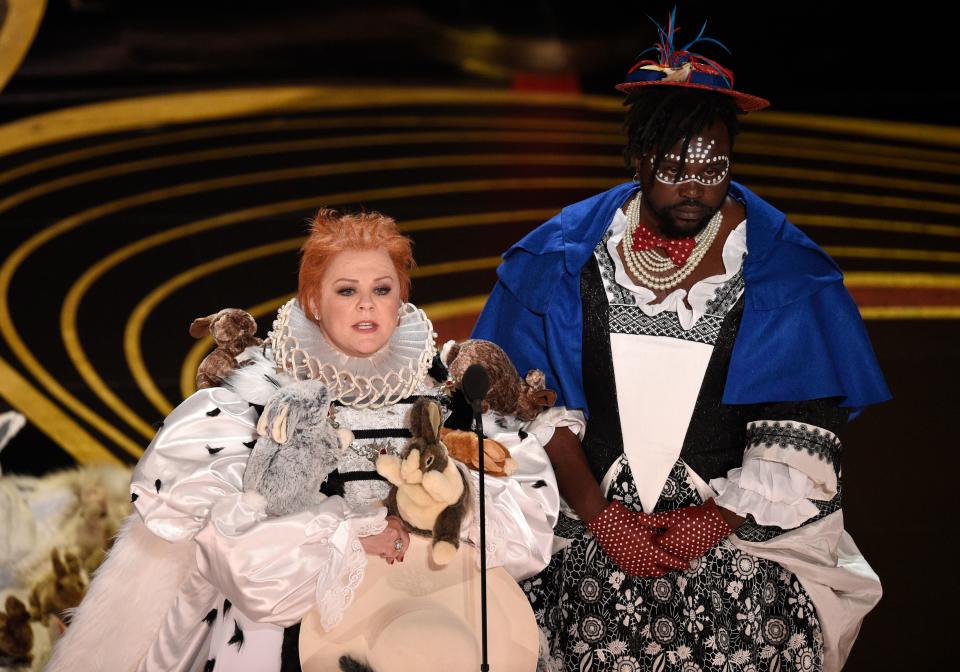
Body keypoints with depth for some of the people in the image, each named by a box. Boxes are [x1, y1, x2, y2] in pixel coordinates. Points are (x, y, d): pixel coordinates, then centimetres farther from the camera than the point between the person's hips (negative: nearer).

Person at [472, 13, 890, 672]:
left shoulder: (782, 269, 0)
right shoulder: (565, 254, 2)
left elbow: (799, 435, -1)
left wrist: (719, 520, -9)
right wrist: (597, 514, -5)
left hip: (739, 524, 0)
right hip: (591, 523, 1)